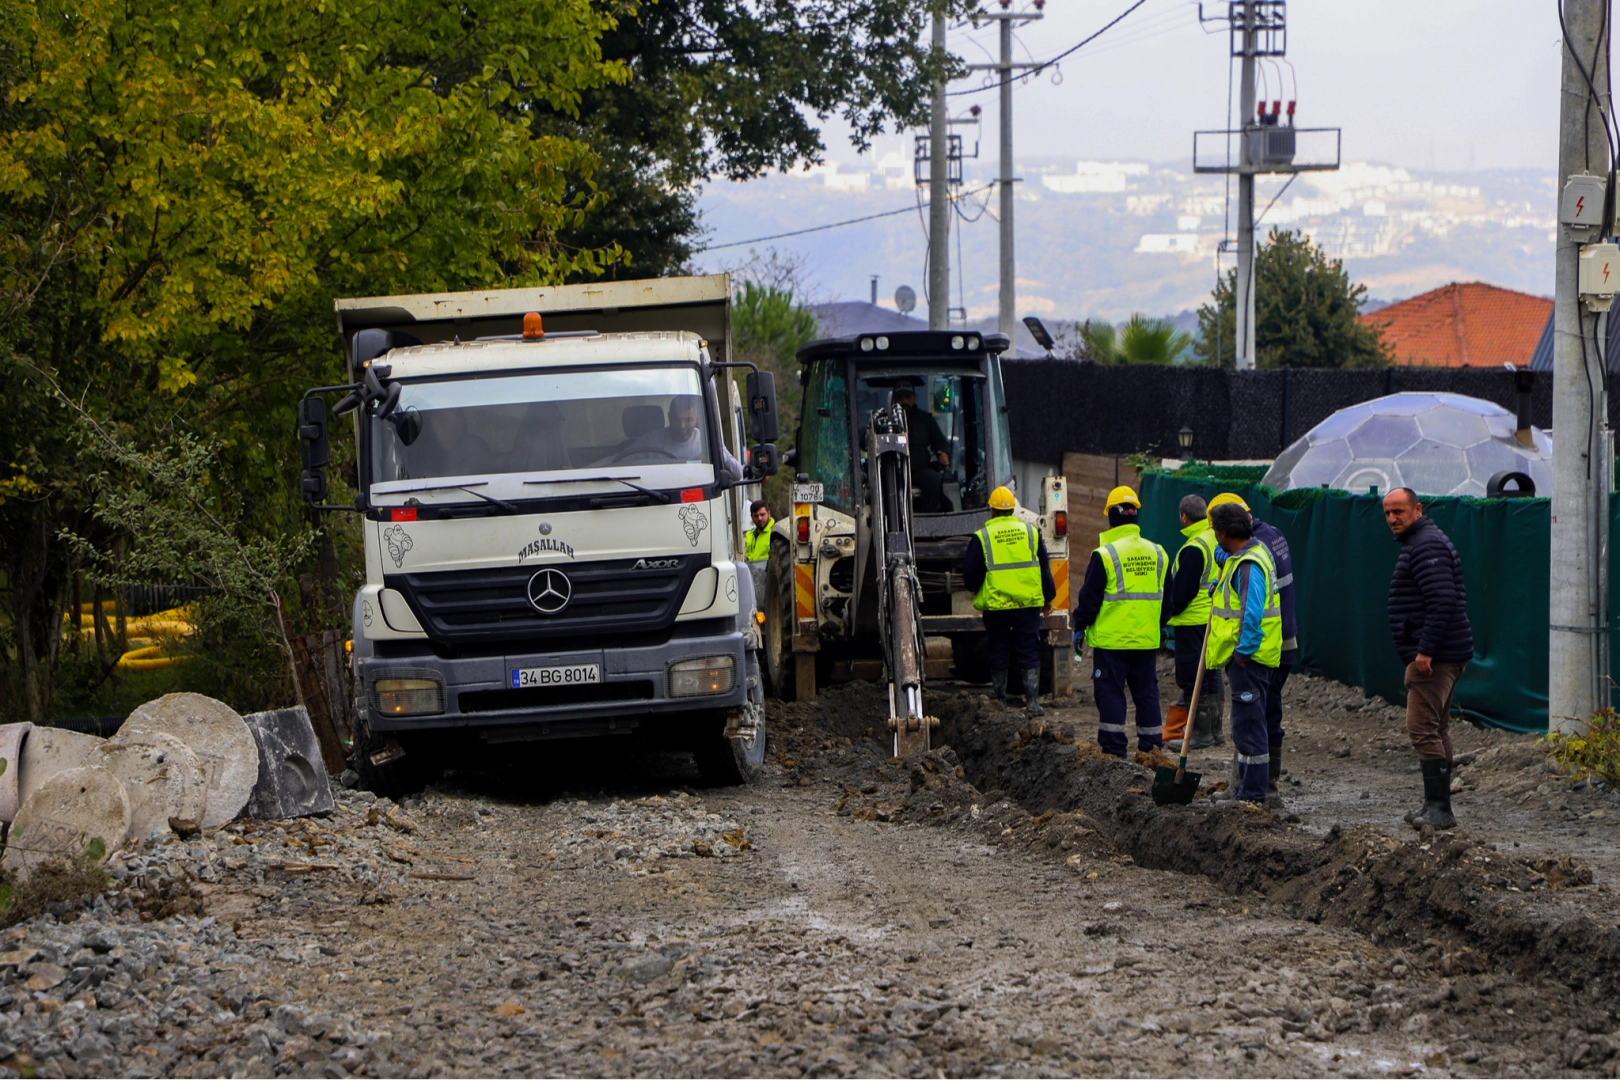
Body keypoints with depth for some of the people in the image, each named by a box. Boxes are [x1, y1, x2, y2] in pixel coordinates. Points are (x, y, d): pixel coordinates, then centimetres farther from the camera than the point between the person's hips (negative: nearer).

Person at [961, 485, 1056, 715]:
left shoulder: (982, 537, -5)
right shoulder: (1031, 532, 4)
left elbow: (971, 575, -2)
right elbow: (1044, 569, 8)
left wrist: (977, 592, 19)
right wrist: (1048, 598, 19)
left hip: (995, 605, -2)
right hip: (1028, 603, 2)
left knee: (999, 654, 8)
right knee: (1029, 653, 4)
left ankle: (1000, 702, 12)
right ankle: (1032, 702, -3)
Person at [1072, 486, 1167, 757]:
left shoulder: (1104, 555, -12)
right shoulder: (1157, 554, 6)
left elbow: (1089, 598, -8)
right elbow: (1166, 596, 15)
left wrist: (1080, 626, 5)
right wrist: (1162, 626, 27)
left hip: (1111, 640, -5)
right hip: (1147, 640, 5)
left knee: (1110, 693, 1)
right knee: (1147, 693, 11)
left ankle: (1113, 749, -2)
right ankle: (1151, 748, 13)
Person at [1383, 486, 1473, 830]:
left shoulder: (1426, 546, -15)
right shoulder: (1422, 542, 20)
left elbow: (1443, 601, -25)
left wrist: (1426, 650, -25)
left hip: (1433, 658, -12)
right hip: (1445, 655, 12)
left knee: (1423, 729, -13)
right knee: (1436, 730, 15)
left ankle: (1438, 808, -14)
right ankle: (1436, 807, 20)